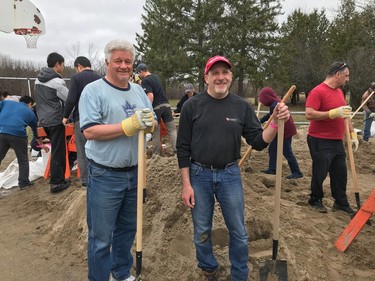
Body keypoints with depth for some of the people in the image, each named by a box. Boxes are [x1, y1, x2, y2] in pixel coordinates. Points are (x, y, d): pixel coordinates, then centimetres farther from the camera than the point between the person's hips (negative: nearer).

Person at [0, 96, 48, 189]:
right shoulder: (30, 113, 23)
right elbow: (36, 131, 32)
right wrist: (42, 145, 45)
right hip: (17, 134, -2)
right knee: (23, 160, 15)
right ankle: (23, 182, 17)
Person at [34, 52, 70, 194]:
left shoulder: (39, 79, 10)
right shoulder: (57, 82, -16)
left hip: (44, 120, 8)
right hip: (55, 120, -8)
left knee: (56, 149, 19)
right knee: (58, 151, -2)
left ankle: (57, 177, 26)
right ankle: (56, 183, 3)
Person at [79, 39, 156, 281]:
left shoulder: (138, 90, 9)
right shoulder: (93, 90, -9)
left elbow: (154, 123, 10)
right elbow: (90, 131, -19)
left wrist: (149, 122, -15)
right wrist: (129, 125, -26)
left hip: (135, 173, 6)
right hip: (105, 176, -6)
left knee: (128, 228, 22)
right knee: (101, 236, 7)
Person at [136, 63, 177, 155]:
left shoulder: (145, 81, -8)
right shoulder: (156, 76, 15)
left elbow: (150, 96, -19)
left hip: (156, 107, -6)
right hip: (166, 104, 6)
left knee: (156, 132, 6)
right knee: (172, 129, 4)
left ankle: (157, 153, 15)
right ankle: (177, 150, -3)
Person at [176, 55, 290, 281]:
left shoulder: (242, 106, -1)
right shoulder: (192, 106, -5)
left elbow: (258, 142, -2)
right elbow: (183, 148, -3)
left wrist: (276, 122, -19)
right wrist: (186, 184, -5)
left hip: (230, 175, 1)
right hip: (199, 175, 0)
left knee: (239, 232, 12)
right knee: (202, 232, 14)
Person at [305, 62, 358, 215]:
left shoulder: (339, 92, 13)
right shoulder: (318, 91, -15)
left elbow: (345, 115, 21)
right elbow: (309, 114, -24)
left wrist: (353, 134, 17)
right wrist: (334, 113, -29)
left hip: (337, 141, 8)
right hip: (320, 142, -8)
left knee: (340, 173, 13)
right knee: (320, 173, 4)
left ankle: (341, 202, 27)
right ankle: (316, 200, 24)